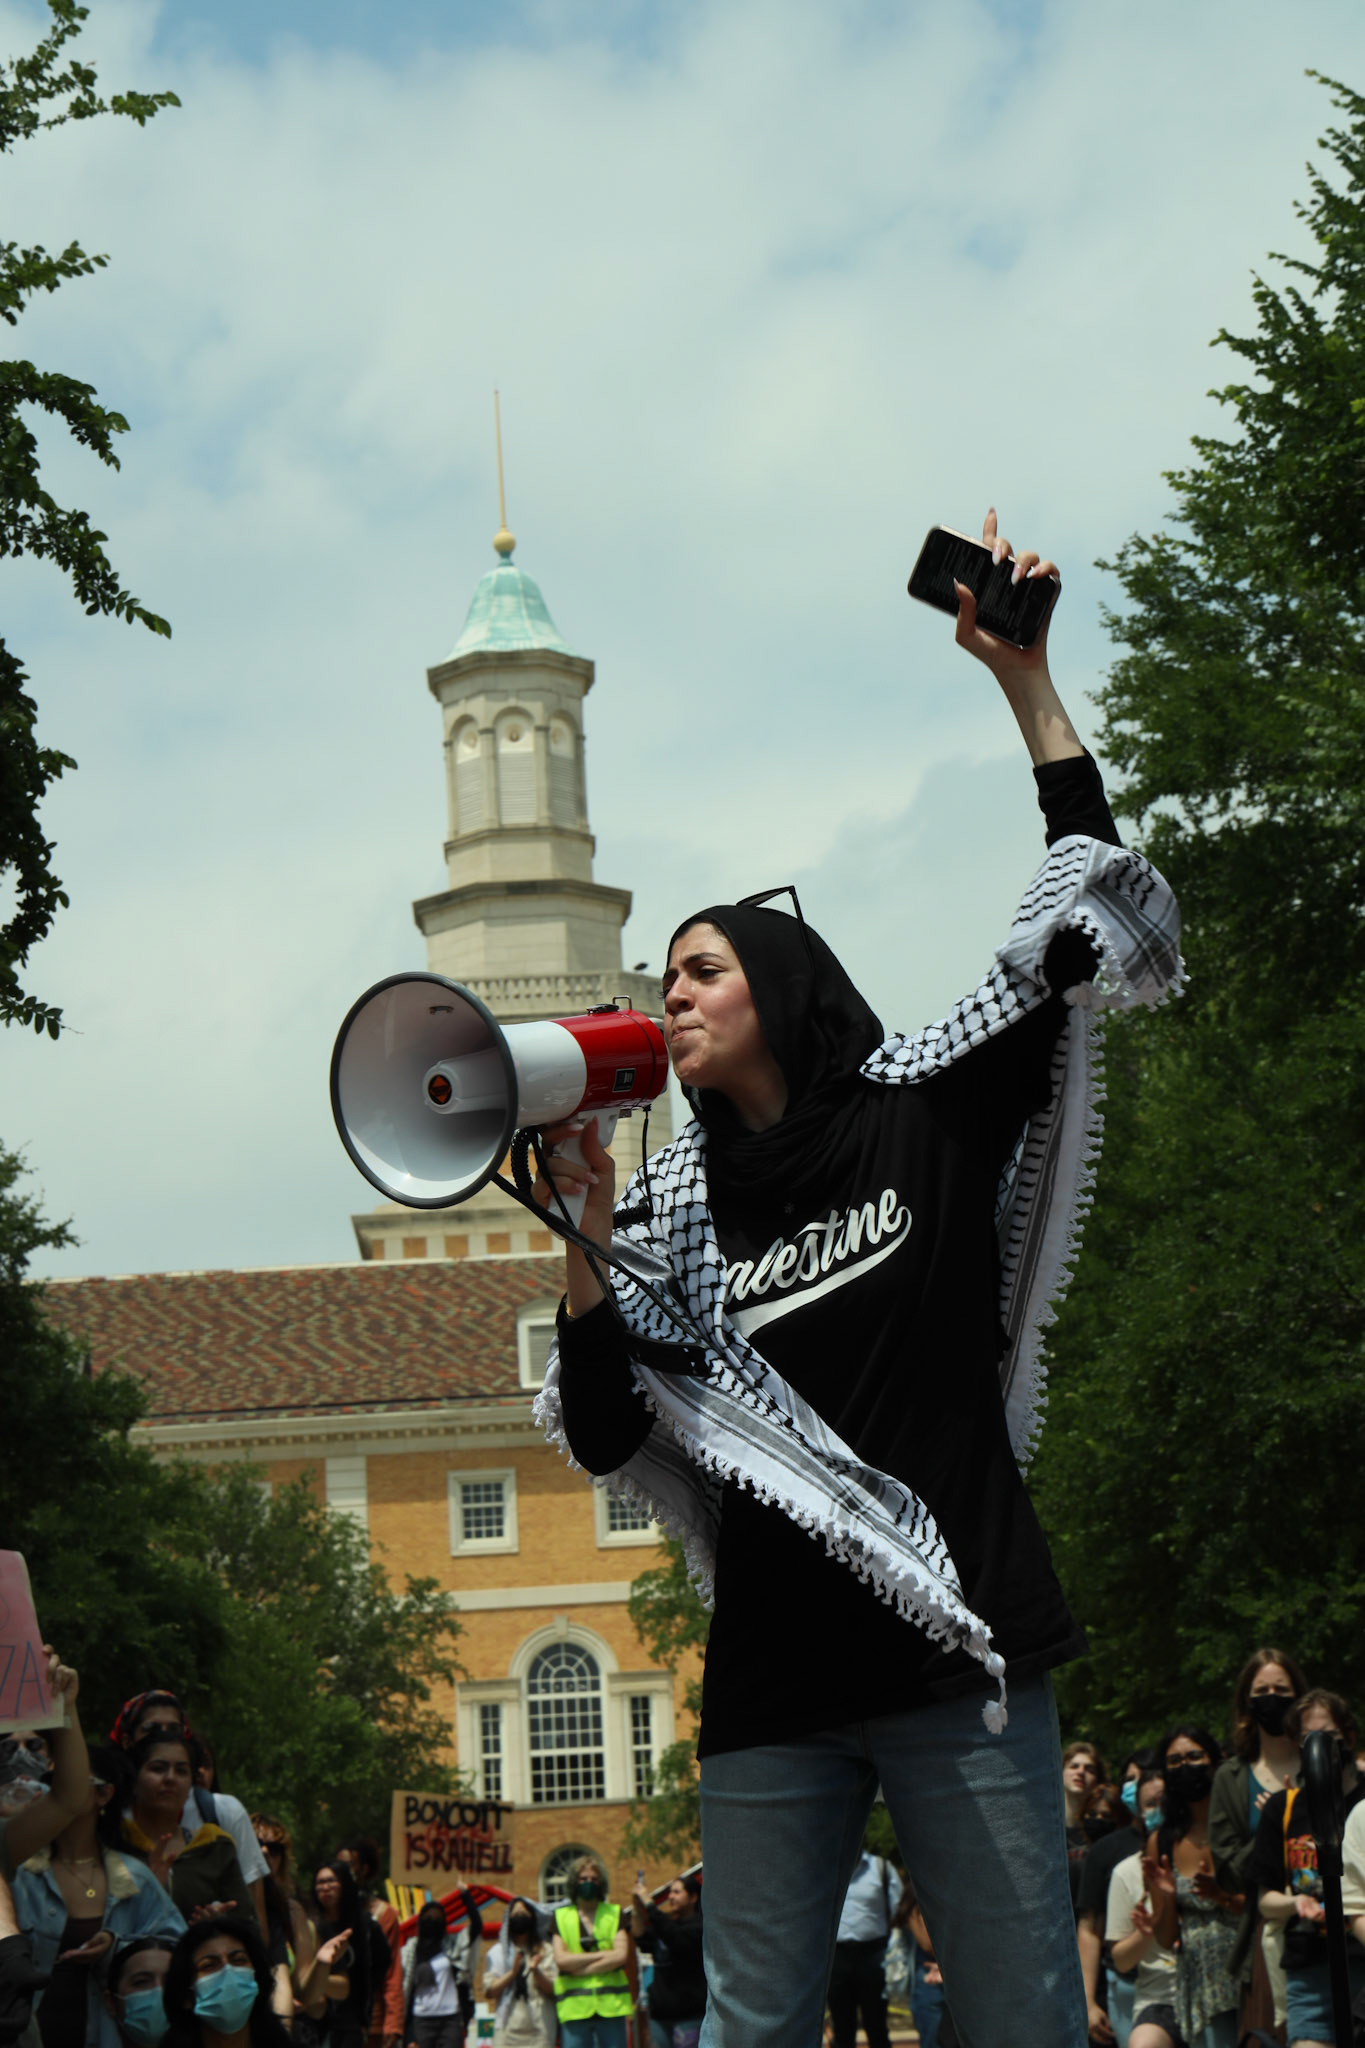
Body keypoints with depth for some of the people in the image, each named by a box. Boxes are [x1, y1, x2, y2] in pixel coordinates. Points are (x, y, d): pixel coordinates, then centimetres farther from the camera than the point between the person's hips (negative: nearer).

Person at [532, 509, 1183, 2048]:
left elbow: (1087, 922, 2)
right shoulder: (670, 1211, 10)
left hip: (956, 1647, -2)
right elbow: (604, 1439, 4)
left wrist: (1024, 679, -2)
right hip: (772, 1678, 2)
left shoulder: (930, 1113, 6)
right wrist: (583, 1235, -8)